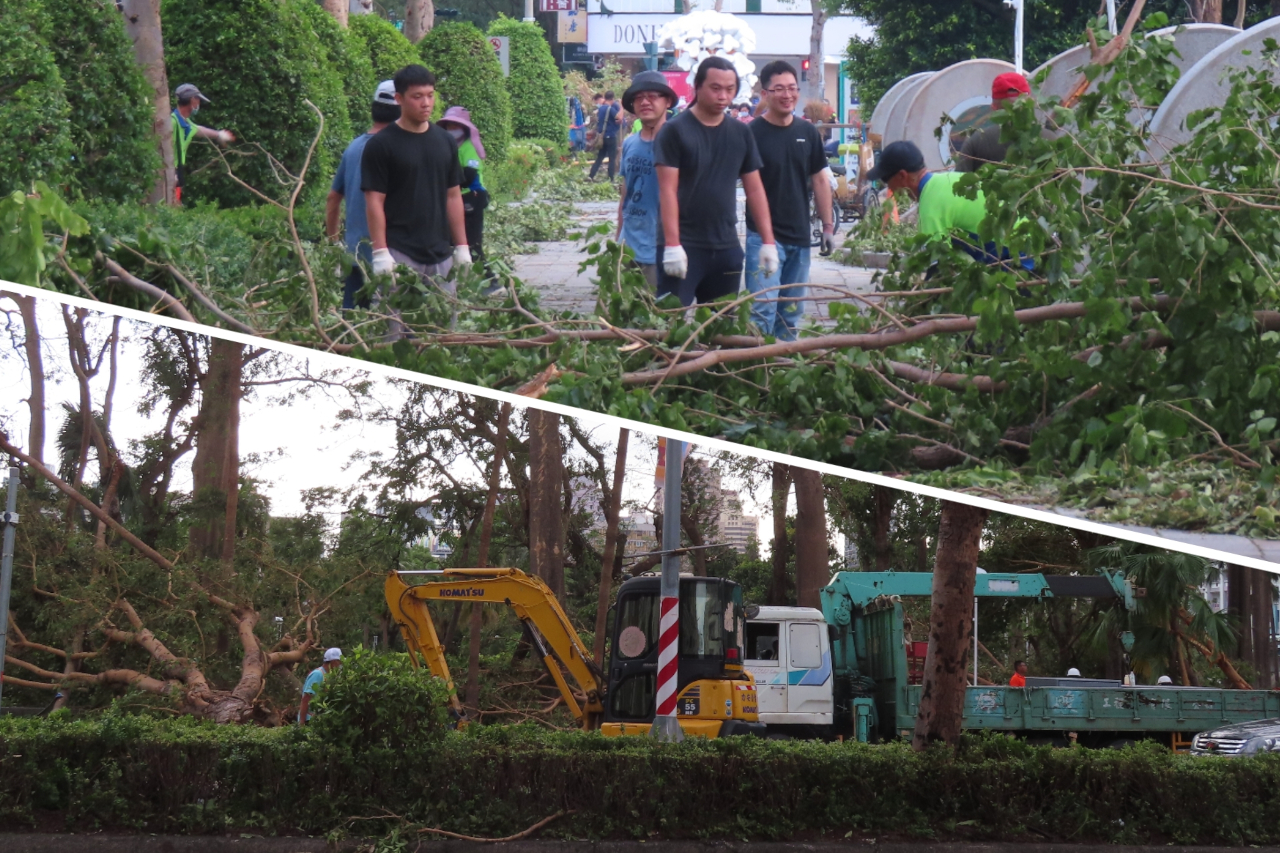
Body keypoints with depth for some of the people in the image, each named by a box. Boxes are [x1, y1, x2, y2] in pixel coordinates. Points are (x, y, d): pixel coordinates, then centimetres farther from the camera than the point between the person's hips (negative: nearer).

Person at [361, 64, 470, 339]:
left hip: (440, 255, 5)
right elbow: (374, 201, -8)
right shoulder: (381, 145, -5)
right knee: (401, 331, -7)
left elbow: (453, 196, 15)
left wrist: (462, 247, 10)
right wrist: (380, 252, -15)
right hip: (400, 254, -5)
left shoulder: (444, 142, 11)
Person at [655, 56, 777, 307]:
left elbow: (754, 189, 12)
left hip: (727, 248, 5)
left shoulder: (741, 133, 10)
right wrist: (672, 245, -18)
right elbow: (668, 190, -10)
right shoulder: (675, 131, -5)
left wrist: (767, 241, 5)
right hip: (685, 247, -5)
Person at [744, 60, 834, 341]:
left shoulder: (808, 133, 8)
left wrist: (828, 226, 11)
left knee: (791, 313, 12)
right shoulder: (752, 134, -8)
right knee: (763, 310, -13)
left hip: (799, 237, 6)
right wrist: (763, 230, -15)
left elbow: (819, 180, 15)